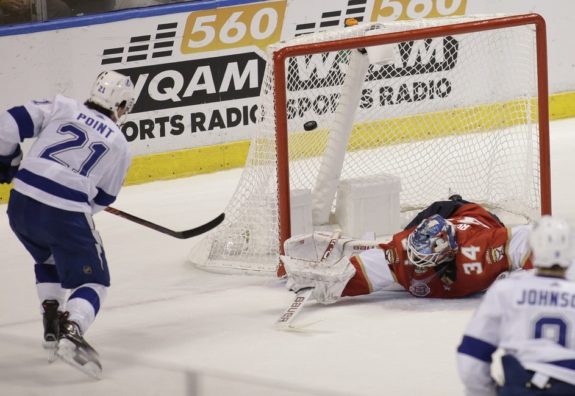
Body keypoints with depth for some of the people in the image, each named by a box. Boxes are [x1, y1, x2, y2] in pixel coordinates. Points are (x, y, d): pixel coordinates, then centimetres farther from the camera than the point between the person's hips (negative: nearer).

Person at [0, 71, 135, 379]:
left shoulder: (61, 108, 12)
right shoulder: (119, 145, 11)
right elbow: (101, 200, 16)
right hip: (66, 216, -4)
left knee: (48, 260, 33)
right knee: (94, 281, 8)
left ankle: (52, 325, 24)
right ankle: (71, 333, -17)